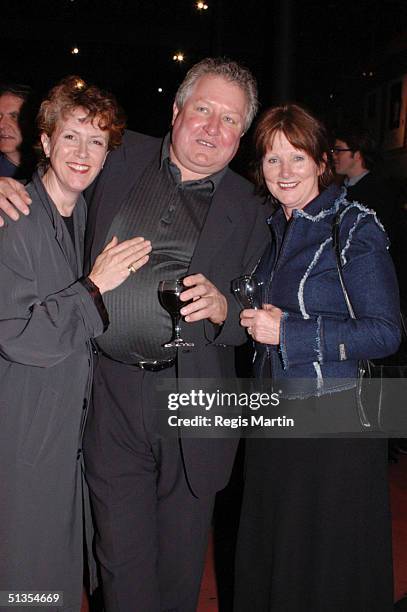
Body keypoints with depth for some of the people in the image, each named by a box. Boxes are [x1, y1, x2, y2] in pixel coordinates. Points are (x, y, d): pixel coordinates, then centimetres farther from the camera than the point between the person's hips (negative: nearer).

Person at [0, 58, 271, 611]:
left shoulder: (247, 211, 4)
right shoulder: (122, 161, 5)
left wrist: (221, 308, -17)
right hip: (112, 397, 0)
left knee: (181, 561, 15)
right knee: (123, 556, 8)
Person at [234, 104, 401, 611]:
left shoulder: (353, 227, -11)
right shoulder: (274, 230, 10)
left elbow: (385, 332, -15)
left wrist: (289, 332, -18)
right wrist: (252, 320, 2)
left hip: (333, 416, -6)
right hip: (273, 411, 7)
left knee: (328, 561, 8)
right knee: (266, 547, 18)